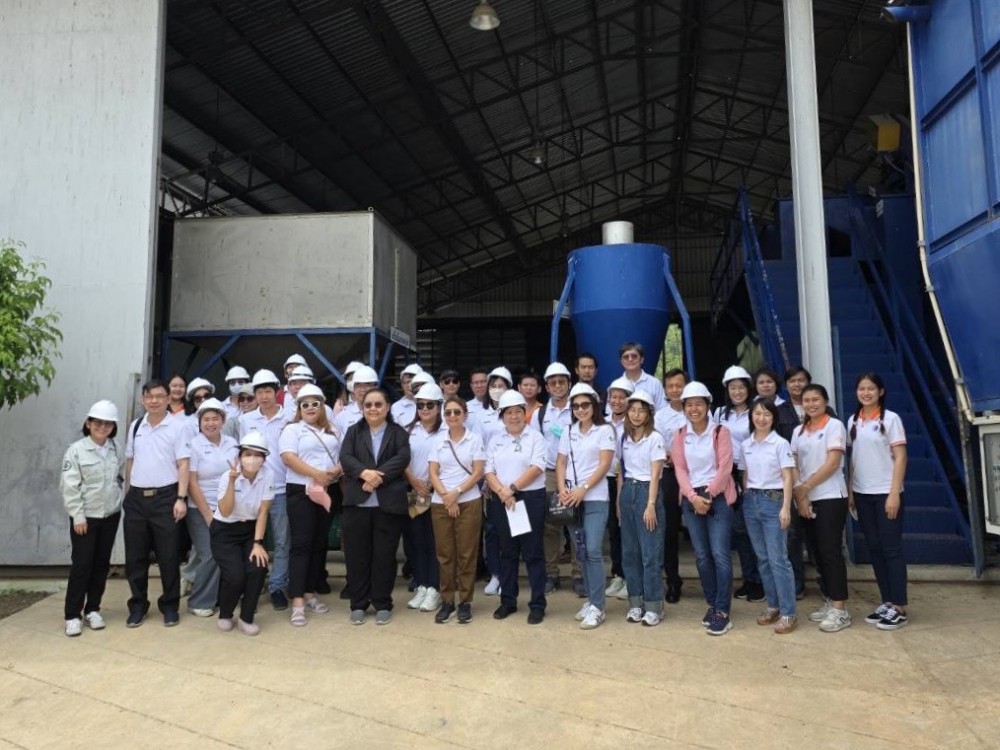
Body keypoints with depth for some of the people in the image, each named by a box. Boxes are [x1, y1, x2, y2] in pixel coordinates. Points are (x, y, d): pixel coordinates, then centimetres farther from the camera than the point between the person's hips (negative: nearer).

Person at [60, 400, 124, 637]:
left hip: (111, 515, 4)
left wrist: (119, 500, 0)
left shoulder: (116, 450, 4)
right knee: (81, 565, -2)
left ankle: (92, 610, 21)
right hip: (85, 517, -4)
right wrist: (78, 516, -13)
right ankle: (73, 615, 8)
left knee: (101, 564, 9)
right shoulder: (76, 450, -9)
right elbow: (69, 486, -11)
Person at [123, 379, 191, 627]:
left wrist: (181, 498, -13)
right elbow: (129, 462, 16)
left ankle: (170, 606, 16)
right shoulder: (135, 426, 10)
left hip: (165, 497, -4)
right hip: (136, 497, 4)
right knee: (135, 556, 10)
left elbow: (183, 464, -7)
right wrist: (127, 495, 12)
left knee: (168, 556, 3)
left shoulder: (177, 426, -5)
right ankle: (138, 605, 23)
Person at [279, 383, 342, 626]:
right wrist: (316, 474, -21)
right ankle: (297, 602, -7)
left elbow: (343, 457, 12)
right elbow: (289, 457, -14)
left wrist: (336, 471, -10)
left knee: (319, 544, 9)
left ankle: (310, 594, 19)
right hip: (301, 491, -5)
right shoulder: (292, 429, -1)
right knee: (301, 544, -7)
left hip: (328, 491, 6)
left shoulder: (332, 431, 15)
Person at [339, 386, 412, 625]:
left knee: (384, 555, 5)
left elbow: (402, 459, -9)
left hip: (389, 503, -1)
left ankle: (383, 605, 16)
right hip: (357, 503, 2)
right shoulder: (353, 431, 12)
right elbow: (345, 457, -3)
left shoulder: (399, 433, 7)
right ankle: (358, 604, 18)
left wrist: (378, 477, -20)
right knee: (357, 554, 5)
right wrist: (365, 473, -21)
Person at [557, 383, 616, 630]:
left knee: (593, 550, -10)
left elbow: (604, 465, -9)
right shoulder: (568, 432, 12)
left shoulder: (605, 430, -2)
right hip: (572, 499, 5)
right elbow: (561, 463, 11)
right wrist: (562, 489, -6)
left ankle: (597, 607, -3)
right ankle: (591, 600, 21)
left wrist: (583, 489, -16)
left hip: (595, 498, -5)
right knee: (582, 552, 9)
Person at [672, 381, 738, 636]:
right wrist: (693, 496, -11)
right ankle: (712, 605, 21)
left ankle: (723, 612, -3)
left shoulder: (720, 432, -2)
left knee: (720, 554, -9)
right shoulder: (680, 435, 7)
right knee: (702, 555, 8)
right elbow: (680, 469, 2)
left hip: (718, 497, -4)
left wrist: (708, 495, -13)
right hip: (691, 499, 4)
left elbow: (725, 467, -8)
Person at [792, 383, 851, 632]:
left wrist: (805, 487, -12)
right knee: (818, 552, 9)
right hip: (806, 500, 6)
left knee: (830, 551, -7)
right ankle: (829, 601, 19)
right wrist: (799, 496, -5)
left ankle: (840, 609, -3)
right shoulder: (798, 431, 12)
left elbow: (833, 463, -13)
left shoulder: (834, 426, -4)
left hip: (830, 497, -6)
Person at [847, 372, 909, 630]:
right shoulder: (853, 421, 9)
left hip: (886, 493, -5)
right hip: (862, 493, 5)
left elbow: (900, 457, -8)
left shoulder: (891, 418, -5)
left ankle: (899, 608, 6)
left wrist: (894, 493, -14)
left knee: (891, 549, -2)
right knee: (874, 549, 9)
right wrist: (850, 490, 6)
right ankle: (887, 602, 18)